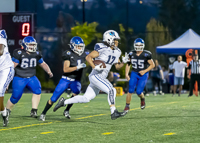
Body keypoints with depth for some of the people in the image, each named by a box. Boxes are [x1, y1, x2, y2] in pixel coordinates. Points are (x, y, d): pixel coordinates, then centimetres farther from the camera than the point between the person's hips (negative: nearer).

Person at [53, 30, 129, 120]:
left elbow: (117, 67, 18)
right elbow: (88, 57, -10)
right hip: (95, 76, -8)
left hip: (101, 78, 8)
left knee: (86, 98, 9)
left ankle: (64, 102, 21)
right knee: (111, 90, -21)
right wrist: (95, 67, -22)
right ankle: (113, 112, -18)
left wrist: (123, 62, -1)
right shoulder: (102, 48, -12)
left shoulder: (116, 52, 11)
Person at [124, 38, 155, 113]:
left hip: (143, 75, -3)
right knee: (130, 91, -9)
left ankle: (142, 99, 25)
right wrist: (126, 74, 1)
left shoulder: (146, 55, -12)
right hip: (134, 74, 3)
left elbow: (152, 65, -3)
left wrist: (145, 71, -15)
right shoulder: (131, 54, 0)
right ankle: (127, 106, 3)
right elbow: (128, 64, 12)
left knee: (139, 92, -10)